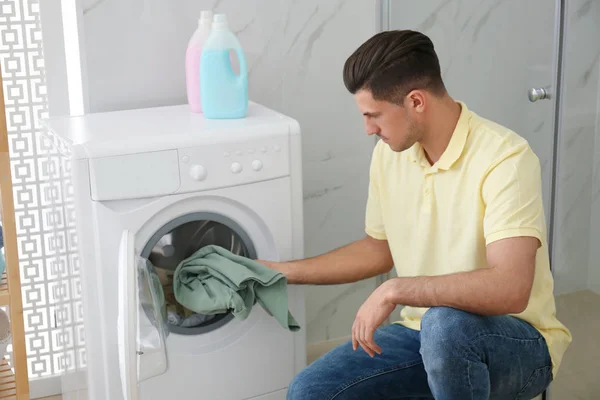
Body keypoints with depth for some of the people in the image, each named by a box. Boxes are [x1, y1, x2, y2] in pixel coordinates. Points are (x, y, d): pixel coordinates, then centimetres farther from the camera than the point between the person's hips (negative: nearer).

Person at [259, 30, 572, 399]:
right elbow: (379, 248, 16)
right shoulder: (389, 153, 0)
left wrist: (396, 290, -32)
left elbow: (510, 290, -34)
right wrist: (286, 272, 13)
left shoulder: (506, 158, -23)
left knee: (444, 323, -39)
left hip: (517, 343, -6)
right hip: (425, 333, 6)